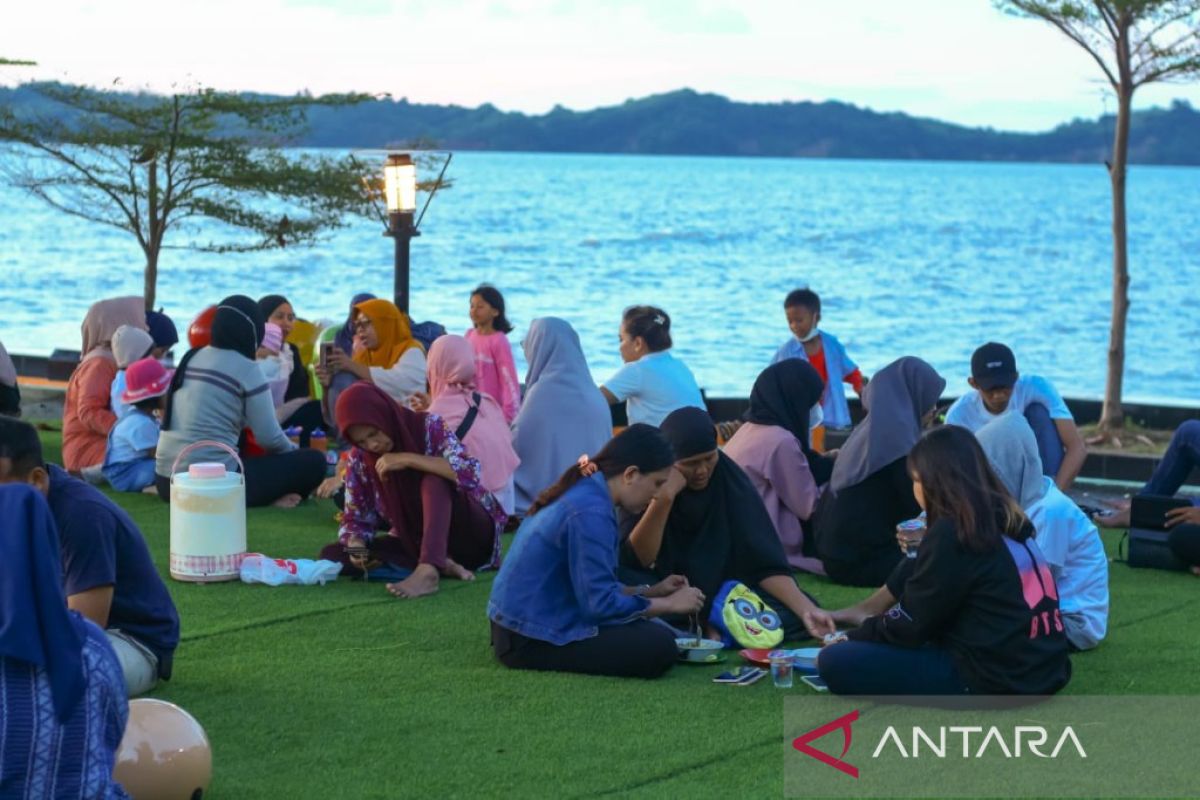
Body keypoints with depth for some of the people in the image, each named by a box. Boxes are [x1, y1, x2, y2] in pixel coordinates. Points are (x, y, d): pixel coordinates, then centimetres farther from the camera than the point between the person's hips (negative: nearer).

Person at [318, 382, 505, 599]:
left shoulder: (429, 427, -16)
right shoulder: (359, 460, -5)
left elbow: (470, 471, -30)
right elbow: (355, 517, 1)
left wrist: (408, 459, -31)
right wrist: (356, 545, -21)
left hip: (469, 532, -5)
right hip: (416, 542, 5)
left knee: (433, 477, -32)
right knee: (332, 555, -15)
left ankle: (428, 570, -49)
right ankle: (440, 564, -25)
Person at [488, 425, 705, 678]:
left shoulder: (584, 492, 11)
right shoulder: (590, 511, -21)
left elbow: (593, 588, 19)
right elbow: (600, 604, -22)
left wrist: (651, 591, 9)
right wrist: (669, 604, -10)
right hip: (532, 639, -10)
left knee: (652, 630, 16)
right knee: (659, 647, -16)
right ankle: (539, 659, -7)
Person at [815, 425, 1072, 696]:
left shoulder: (952, 533, -13)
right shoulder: (1004, 519, 12)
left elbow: (910, 624, -5)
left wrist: (853, 637, 13)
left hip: (994, 681, -9)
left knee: (836, 662, -8)